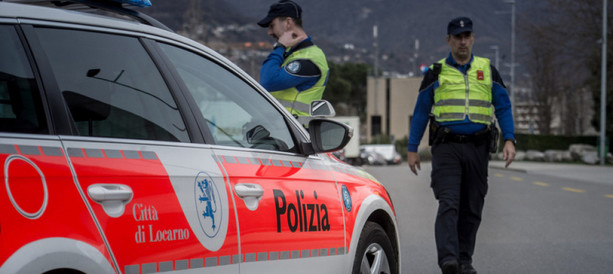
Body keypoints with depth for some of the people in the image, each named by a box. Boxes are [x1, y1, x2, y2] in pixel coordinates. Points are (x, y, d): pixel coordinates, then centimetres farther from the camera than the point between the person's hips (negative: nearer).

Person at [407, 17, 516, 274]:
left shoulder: (487, 71, 13)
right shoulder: (436, 73, 8)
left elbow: (503, 106, 12)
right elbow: (421, 112, 10)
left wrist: (509, 140, -2)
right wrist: (412, 149, 5)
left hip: (477, 147, 2)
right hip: (446, 147, -2)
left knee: (472, 209, 4)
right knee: (448, 204, -16)